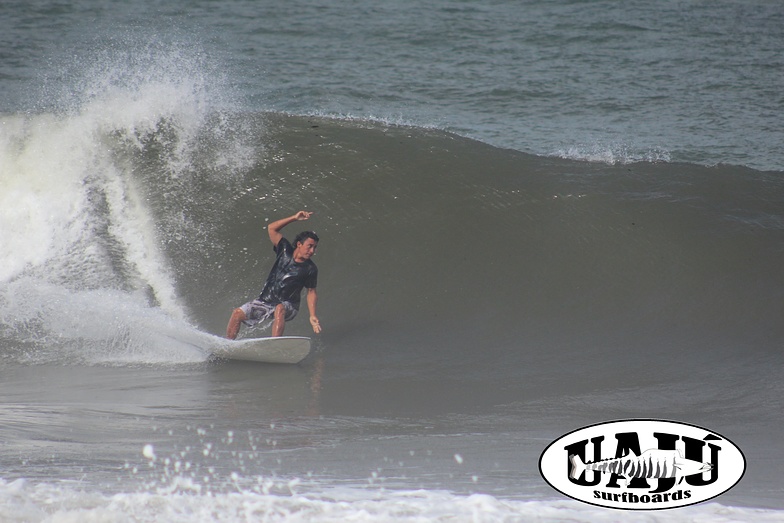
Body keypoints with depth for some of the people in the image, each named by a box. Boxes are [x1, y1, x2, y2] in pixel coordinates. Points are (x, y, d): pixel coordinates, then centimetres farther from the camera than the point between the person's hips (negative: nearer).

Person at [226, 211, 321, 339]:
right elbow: (272, 228, -1)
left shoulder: (310, 269, -6)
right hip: (265, 300, 4)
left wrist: (313, 316, -10)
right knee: (238, 313, -12)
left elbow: (311, 292, 0)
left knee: (279, 309, -39)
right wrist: (294, 218, -10)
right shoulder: (286, 251, 0)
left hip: (287, 306, -4)